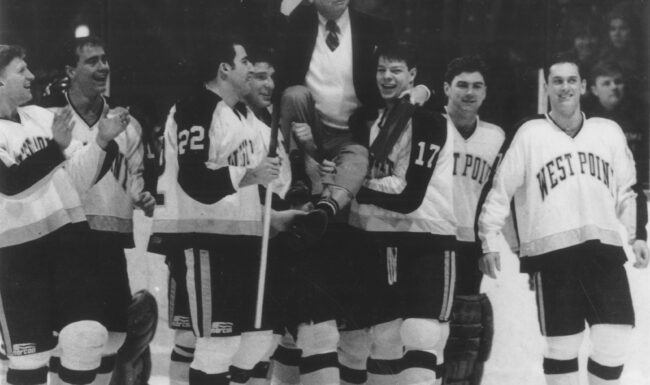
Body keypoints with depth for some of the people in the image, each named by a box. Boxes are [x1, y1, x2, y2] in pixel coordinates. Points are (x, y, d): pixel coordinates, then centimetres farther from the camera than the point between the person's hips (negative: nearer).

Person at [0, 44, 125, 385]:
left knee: (87, 335, -2)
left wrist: (102, 140, -2)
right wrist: (56, 147, -28)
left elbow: (79, 177, 12)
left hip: (69, 233, 5)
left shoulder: (40, 116, 11)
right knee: (29, 353, 2)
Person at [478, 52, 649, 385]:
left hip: (604, 248, 3)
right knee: (563, 345, 1)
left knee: (614, 340, -3)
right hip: (552, 253, -3)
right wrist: (489, 242, -2)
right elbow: (500, 189, 2)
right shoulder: (530, 134, -1)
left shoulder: (609, 132, 8)